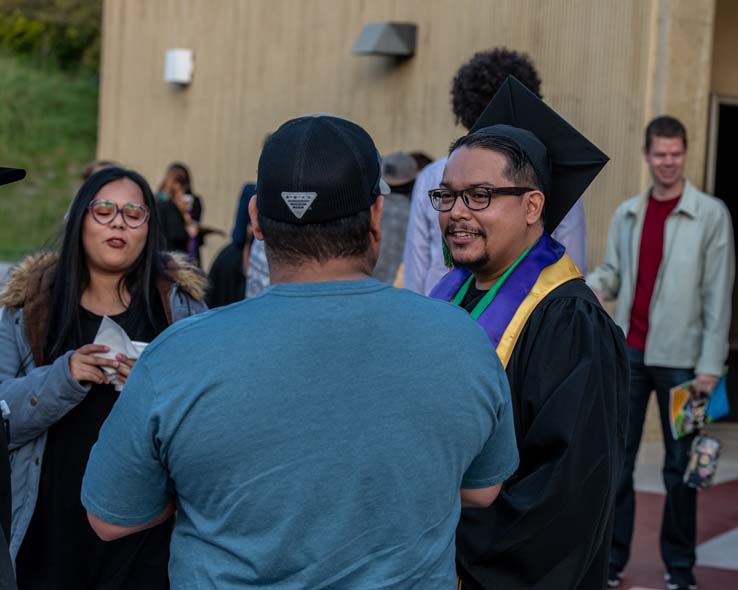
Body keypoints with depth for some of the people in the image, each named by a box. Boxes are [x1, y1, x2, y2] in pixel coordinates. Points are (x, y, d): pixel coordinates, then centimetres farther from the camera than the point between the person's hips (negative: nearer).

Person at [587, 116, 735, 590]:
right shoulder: (627, 214, 10)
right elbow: (614, 276, 11)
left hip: (679, 358, -3)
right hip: (628, 354, 4)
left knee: (680, 466, 5)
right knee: (616, 460, 6)